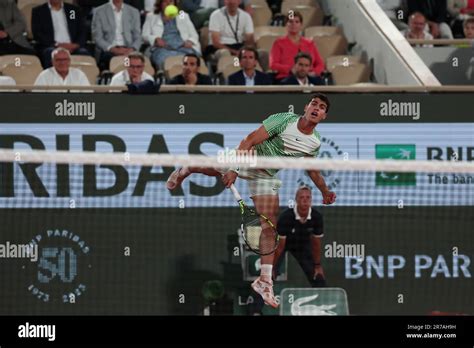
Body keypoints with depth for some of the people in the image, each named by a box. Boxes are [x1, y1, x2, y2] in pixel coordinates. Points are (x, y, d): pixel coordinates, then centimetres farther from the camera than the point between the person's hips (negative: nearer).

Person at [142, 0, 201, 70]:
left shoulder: (183, 16, 25)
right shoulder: (151, 17, 23)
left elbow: (194, 35, 20)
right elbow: (145, 35, 14)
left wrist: (190, 41, -4)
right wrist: (156, 39, -8)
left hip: (183, 47, 1)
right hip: (163, 48, -1)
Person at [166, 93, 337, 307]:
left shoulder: (315, 142, -3)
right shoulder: (284, 120, -21)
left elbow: (312, 169, 17)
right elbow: (251, 140, -24)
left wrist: (325, 192, 8)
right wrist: (233, 168, -32)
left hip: (266, 176, 3)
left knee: (269, 226, -6)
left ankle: (264, 281, -3)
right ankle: (185, 171, 37)